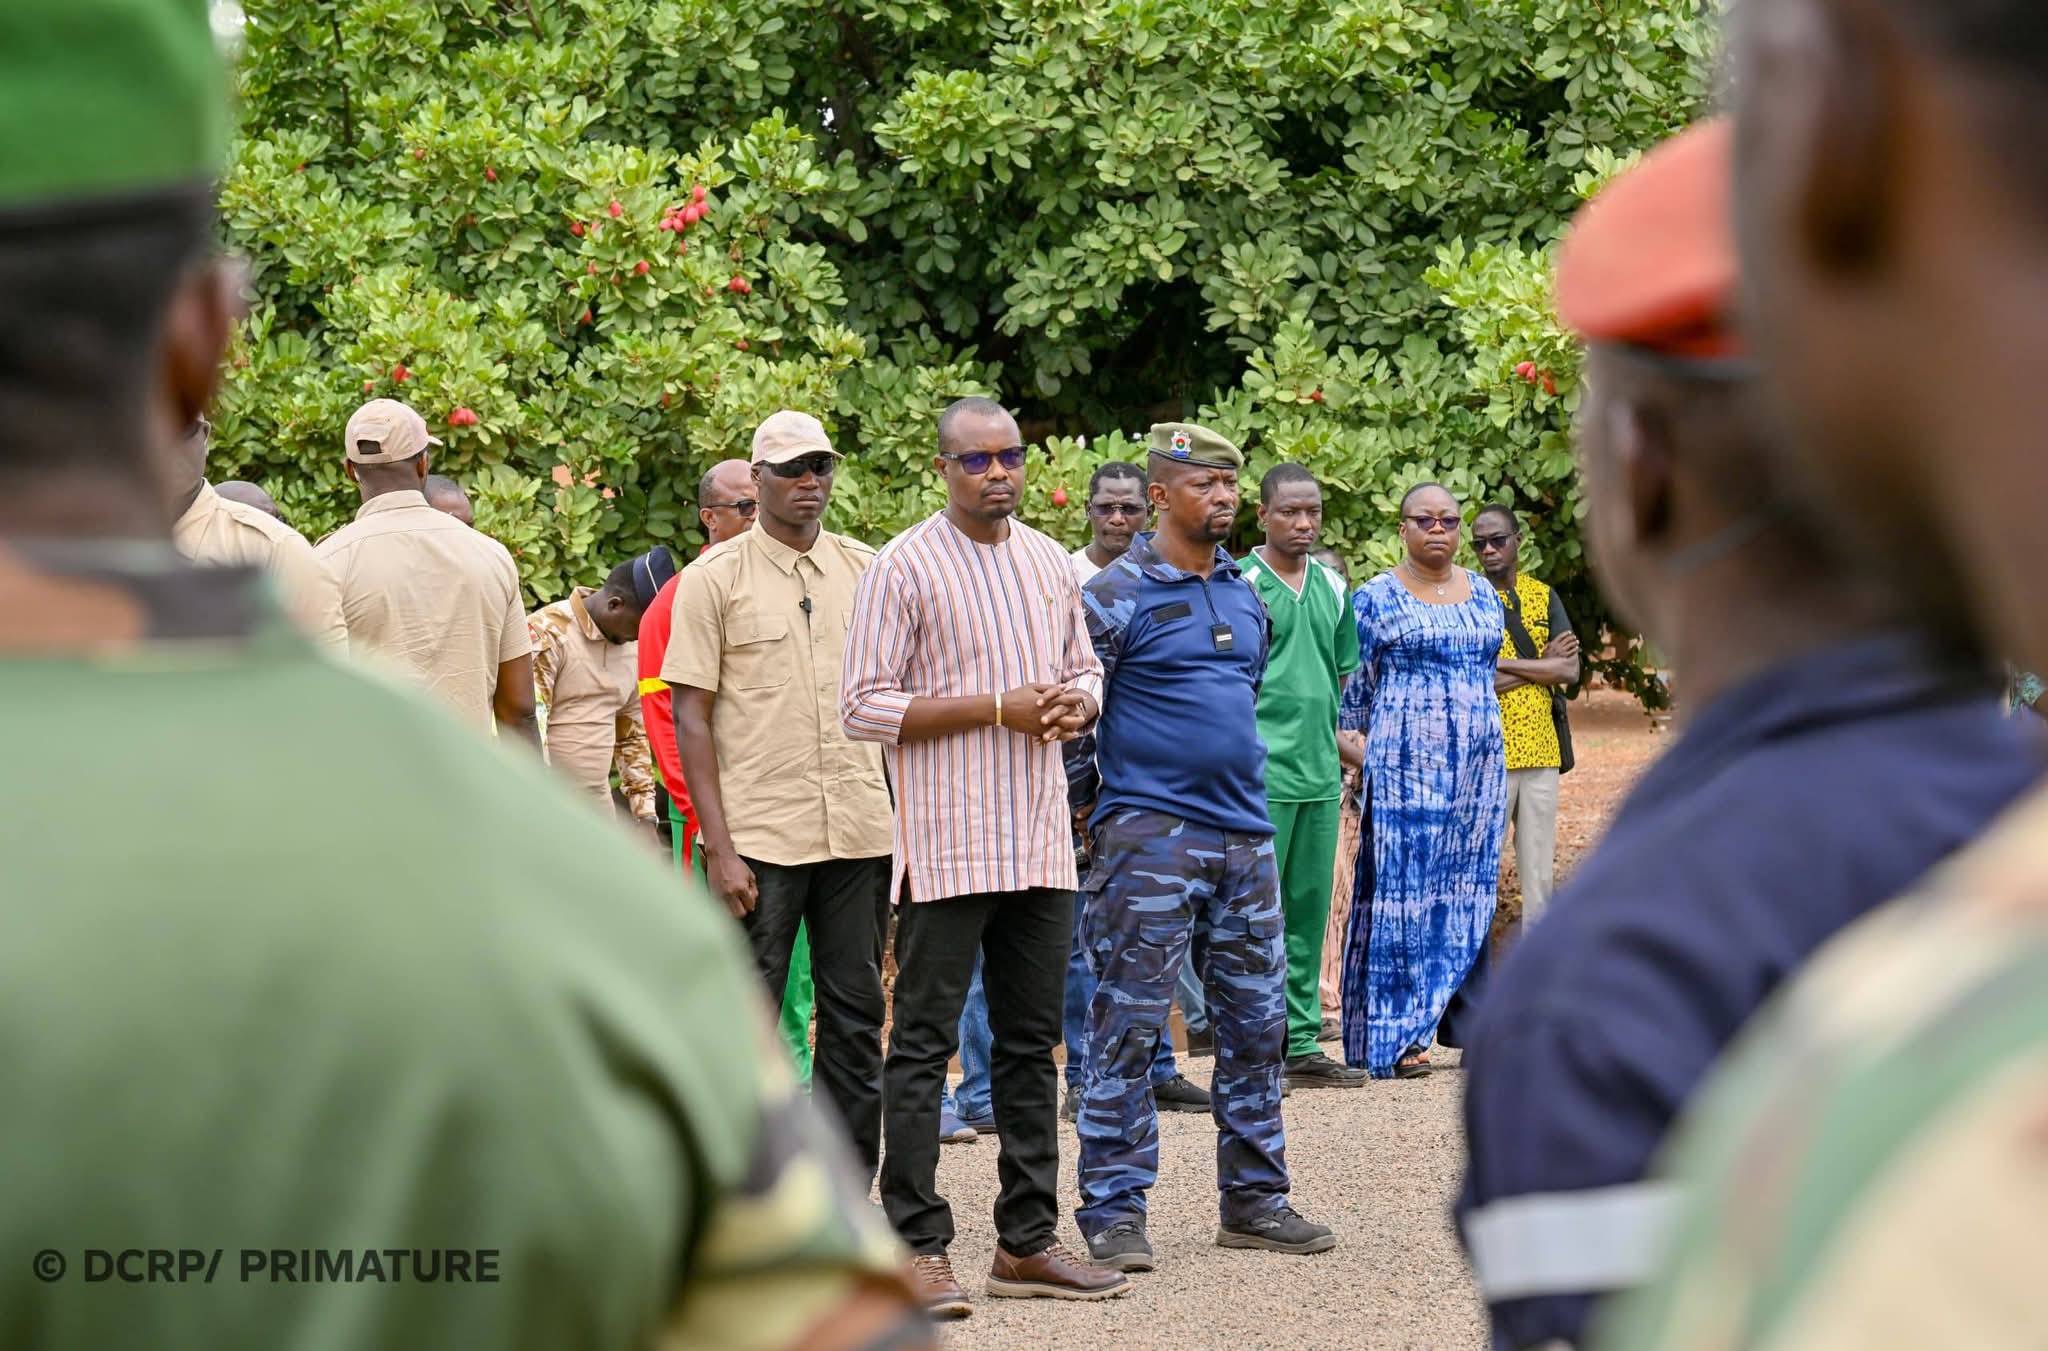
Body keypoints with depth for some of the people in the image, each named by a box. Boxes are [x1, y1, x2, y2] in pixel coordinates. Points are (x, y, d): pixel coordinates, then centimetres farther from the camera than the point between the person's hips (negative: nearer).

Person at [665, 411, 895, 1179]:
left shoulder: (868, 573, 10)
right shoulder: (713, 580, -1)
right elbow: (691, 719, -4)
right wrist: (719, 848, -11)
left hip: (859, 830, 4)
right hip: (758, 836, -4)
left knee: (856, 1016, 7)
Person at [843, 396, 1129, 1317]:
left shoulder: (1048, 563, 13)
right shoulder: (904, 567, -7)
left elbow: (1084, 667, 24)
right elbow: (864, 706, -11)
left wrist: (1076, 705, -1)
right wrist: (997, 706, -16)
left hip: (1039, 841, 7)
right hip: (946, 847, -6)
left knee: (1032, 1043, 11)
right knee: (923, 1043, -5)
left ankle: (1027, 1242, 18)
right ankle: (917, 1248, -3)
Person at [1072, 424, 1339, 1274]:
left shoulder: (1245, 595, 14)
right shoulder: (1115, 597, -7)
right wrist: (1084, 815, -7)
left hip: (1243, 837, 7)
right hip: (1150, 838, -7)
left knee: (1256, 1022, 10)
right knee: (1128, 1026, -5)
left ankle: (1254, 1200, 18)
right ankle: (1114, 1211, -1)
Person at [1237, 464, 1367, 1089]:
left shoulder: (1333, 587, 13)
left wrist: (1339, 742, 15)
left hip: (1320, 775, 6)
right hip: (1260, 774, -6)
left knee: (1309, 913, 10)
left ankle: (1301, 1045, 16)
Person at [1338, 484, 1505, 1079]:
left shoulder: (1483, 593, 13)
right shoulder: (1375, 598, -1)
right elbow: (1354, 692, 1)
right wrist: (1359, 762, -1)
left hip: (1477, 764, 5)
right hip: (1404, 763, -5)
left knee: (1467, 890, 4)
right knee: (1403, 888, -7)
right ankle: (1393, 1039, -6)